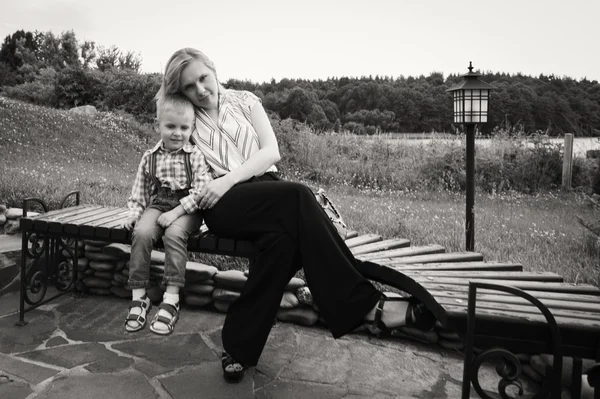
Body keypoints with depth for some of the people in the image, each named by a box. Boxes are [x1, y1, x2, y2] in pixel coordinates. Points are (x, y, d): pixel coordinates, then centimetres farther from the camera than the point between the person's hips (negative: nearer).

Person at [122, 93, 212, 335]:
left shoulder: (196, 156, -2)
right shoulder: (149, 157, 10)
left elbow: (200, 191, -11)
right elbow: (139, 191, 16)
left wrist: (176, 212, -18)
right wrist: (134, 212, -1)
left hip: (187, 209, -3)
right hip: (157, 205, 3)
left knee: (174, 234, -33)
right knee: (141, 232, -26)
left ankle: (171, 299, -25)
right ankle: (138, 297, -16)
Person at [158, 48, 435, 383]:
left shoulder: (245, 101, 14)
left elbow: (272, 152, 1)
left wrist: (229, 179, -13)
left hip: (266, 189, 3)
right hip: (222, 204, -2)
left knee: (283, 236, -35)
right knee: (297, 195, -32)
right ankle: (368, 305, -32)